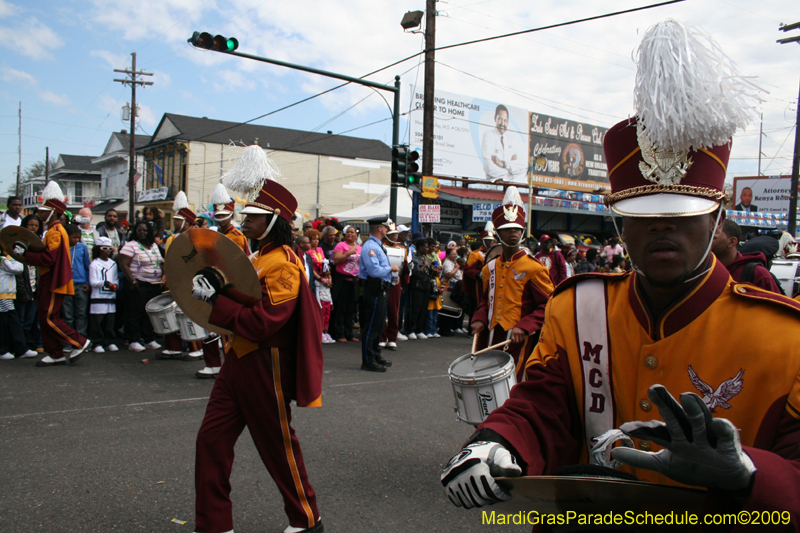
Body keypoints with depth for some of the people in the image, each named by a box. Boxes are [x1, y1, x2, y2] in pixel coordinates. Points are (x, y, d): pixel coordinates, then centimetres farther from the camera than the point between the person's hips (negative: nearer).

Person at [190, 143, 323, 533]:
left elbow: (263, 323, -27)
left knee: (279, 446, 6)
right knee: (212, 439, 9)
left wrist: (214, 301, -24)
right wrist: (215, 285, 3)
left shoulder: (284, 264, -19)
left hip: (264, 366, -9)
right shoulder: (257, 257, 12)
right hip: (238, 361, 9)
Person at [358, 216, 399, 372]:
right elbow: (374, 270, -25)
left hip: (381, 290, 11)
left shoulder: (378, 246, 16)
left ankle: (376, 355, 30)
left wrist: (391, 269, 7)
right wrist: (390, 268, -12)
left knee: (379, 325, 18)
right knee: (371, 326, -5)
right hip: (374, 290, -11)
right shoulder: (370, 246, -17)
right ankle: (368, 361, 1)